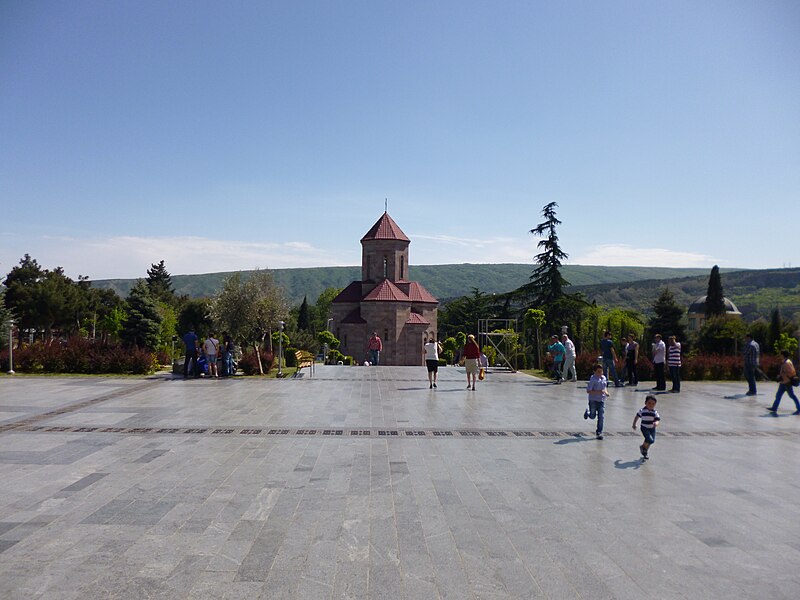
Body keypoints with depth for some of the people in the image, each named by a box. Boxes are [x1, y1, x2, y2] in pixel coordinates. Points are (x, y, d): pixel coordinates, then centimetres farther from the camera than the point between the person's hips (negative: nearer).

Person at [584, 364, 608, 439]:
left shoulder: (604, 378, 6)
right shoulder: (593, 379, -14)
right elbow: (588, 390, -18)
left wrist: (606, 392, 4)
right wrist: (599, 392, -25)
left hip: (601, 400, 5)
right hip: (593, 400, -4)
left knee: (601, 417, -2)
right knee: (592, 416, 8)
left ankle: (599, 433, 8)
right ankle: (587, 412, 44)